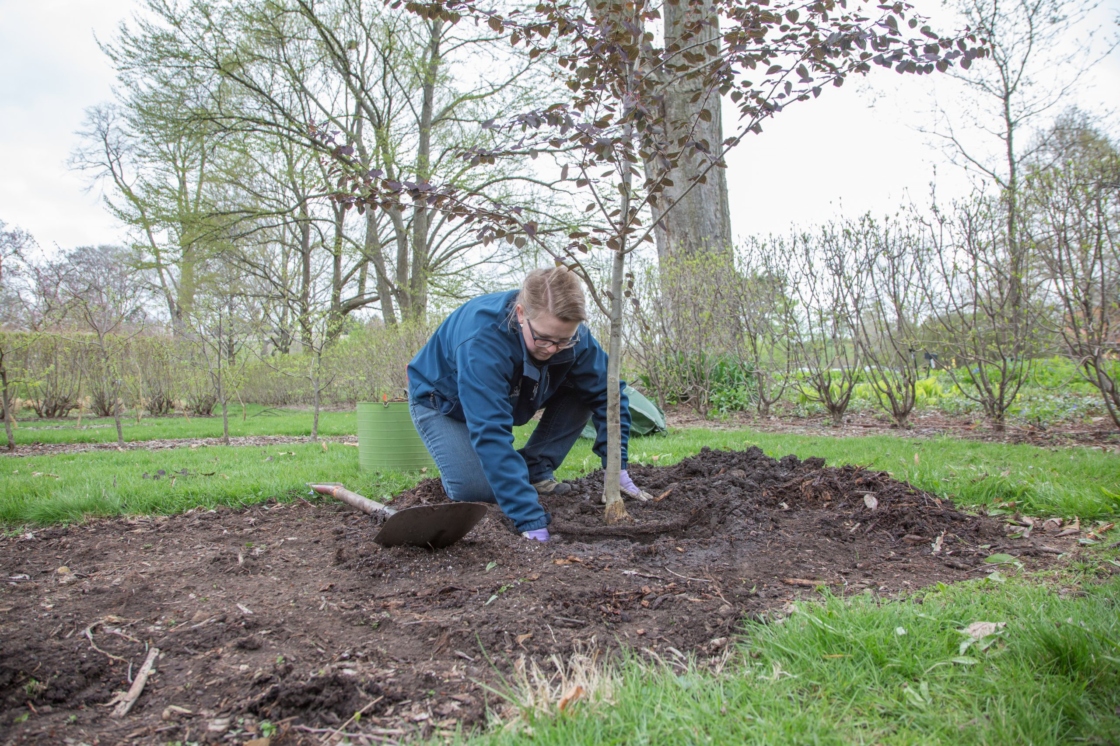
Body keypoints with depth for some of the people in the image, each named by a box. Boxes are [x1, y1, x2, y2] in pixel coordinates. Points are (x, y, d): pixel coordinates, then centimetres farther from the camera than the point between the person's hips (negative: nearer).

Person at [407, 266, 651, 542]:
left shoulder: (570, 334, -25)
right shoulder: (481, 341, -42)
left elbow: (606, 394, -14)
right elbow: (491, 434, -47)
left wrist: (617, 468, -22)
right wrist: (531, 522, -50)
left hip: (506, 394, 5)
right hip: (442, 401, -5)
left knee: (582, 389, -16)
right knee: (477, 489, -28)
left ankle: (535, 473, -4)